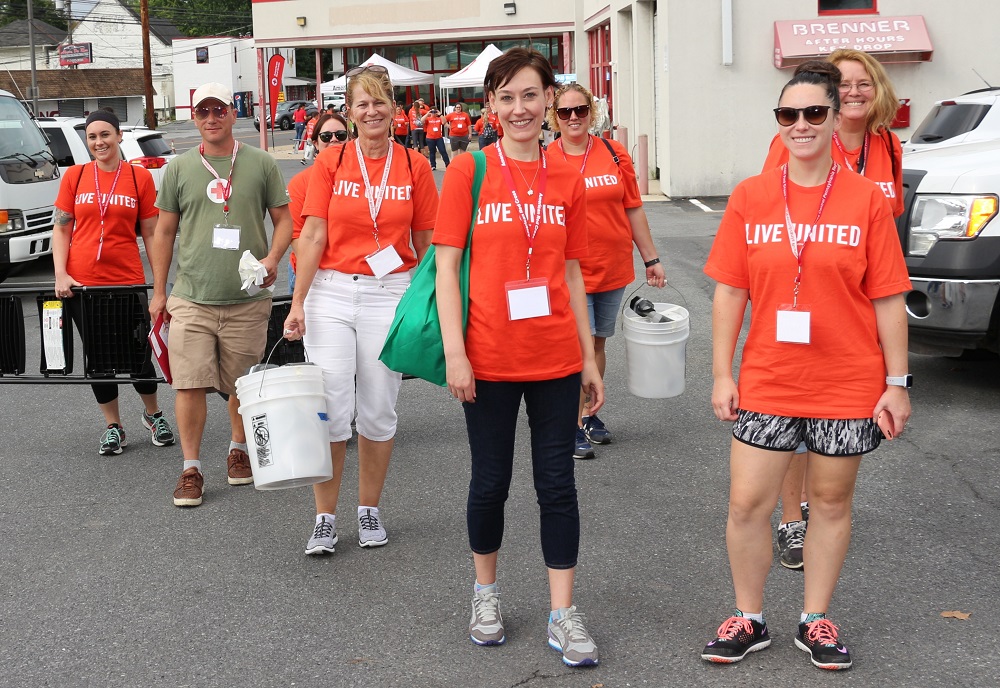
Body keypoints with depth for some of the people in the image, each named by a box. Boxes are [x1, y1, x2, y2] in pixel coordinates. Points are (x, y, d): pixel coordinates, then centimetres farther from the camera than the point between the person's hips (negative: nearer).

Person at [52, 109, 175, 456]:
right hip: (82, 283, 2)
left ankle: (153, 415, 28)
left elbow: (151, 234, 3)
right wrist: (60, 275, -4)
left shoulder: (140, 177, 1)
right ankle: (113, 427, 23)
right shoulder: (74, 176, 4)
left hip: (128, 280, -1)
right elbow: (61, 229, 7)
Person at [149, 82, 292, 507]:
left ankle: (239, 449, 32)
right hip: (191, 298, 0)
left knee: (243, 386, 10)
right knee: (190, 384, -4)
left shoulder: (261, 164, 3)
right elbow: (164, 232, 12)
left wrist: (273, 258, -11)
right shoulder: (179, 168, 6)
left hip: (248, 299, 0)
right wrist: (159, 292, 11)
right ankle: (191, 468, 8)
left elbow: (283, 219, 8)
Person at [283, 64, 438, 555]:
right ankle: (325, 519, 9)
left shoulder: (414, 166, 3)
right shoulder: (331, 161, 2)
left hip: (390, 295, 1)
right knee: (331, 410, -3)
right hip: (330, 294, -1)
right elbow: (313, 235, -2)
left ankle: (369, 511, 23)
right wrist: (298, 303, -7)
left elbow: (427, 244, 8)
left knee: (378, 411, 7)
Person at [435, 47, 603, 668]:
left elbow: (572, 274, 10)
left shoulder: (568, 178, 5)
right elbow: (447, 267, -5)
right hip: (490, 359, -2)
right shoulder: (469, 171, -3)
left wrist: (589, 357, 10)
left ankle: (563, 612, 15)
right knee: (491, 481, 11)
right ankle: (487, 593, 32)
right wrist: (454, 353, -12)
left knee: (557, 483, 5)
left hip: (556, 358, 2)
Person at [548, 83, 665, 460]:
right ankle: (575, 425, 7)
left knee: (598, 342, 15)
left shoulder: (615, 153, 2)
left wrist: (650, 259, 10)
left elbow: (633, 210, 8)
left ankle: (590, 414, 29)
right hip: (571, 272, -3)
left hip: (613, 269, 3)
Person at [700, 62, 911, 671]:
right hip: (767, 383, 1)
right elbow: (730, 291, 2)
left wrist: (897, 382, -5)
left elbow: (888, 299, -3)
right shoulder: (750, 197, 0)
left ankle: (815, 621, 28)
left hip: (848, 387, -1)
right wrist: (722, 374, -1)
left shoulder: (867, 199, -5)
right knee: (747, 504, 2)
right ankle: (750, 621, 21)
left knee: (831, 502, 12)